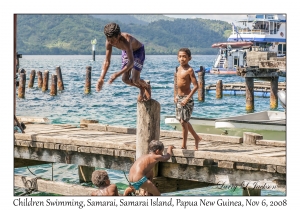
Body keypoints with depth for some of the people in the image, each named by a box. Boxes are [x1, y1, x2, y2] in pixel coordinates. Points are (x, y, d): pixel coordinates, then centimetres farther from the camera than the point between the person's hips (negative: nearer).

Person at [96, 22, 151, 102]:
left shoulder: (126, 41, -44)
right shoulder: (109, 42, -27)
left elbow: (131, 62, -47)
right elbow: (107, 62, -18)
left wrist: (117, 74, -55)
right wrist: (101, 78, -27)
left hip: (138, 51, -5)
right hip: (126, 51, 5)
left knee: (135, 80, -15)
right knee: (125, 79, -5)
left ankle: (147, 87, 19)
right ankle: (141, 89, 24)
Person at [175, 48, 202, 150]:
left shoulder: (189, 70, -15)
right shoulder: (179, 68, 8)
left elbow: (196, 86, -20)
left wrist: (187, 99, -23)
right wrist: (177, 95, 12)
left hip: (186, 98, -8)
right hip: (179, 98, 8)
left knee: (183, 121, -5)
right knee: (183, 121, 17)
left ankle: (184, 145, 6)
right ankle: (196, 138, 34)